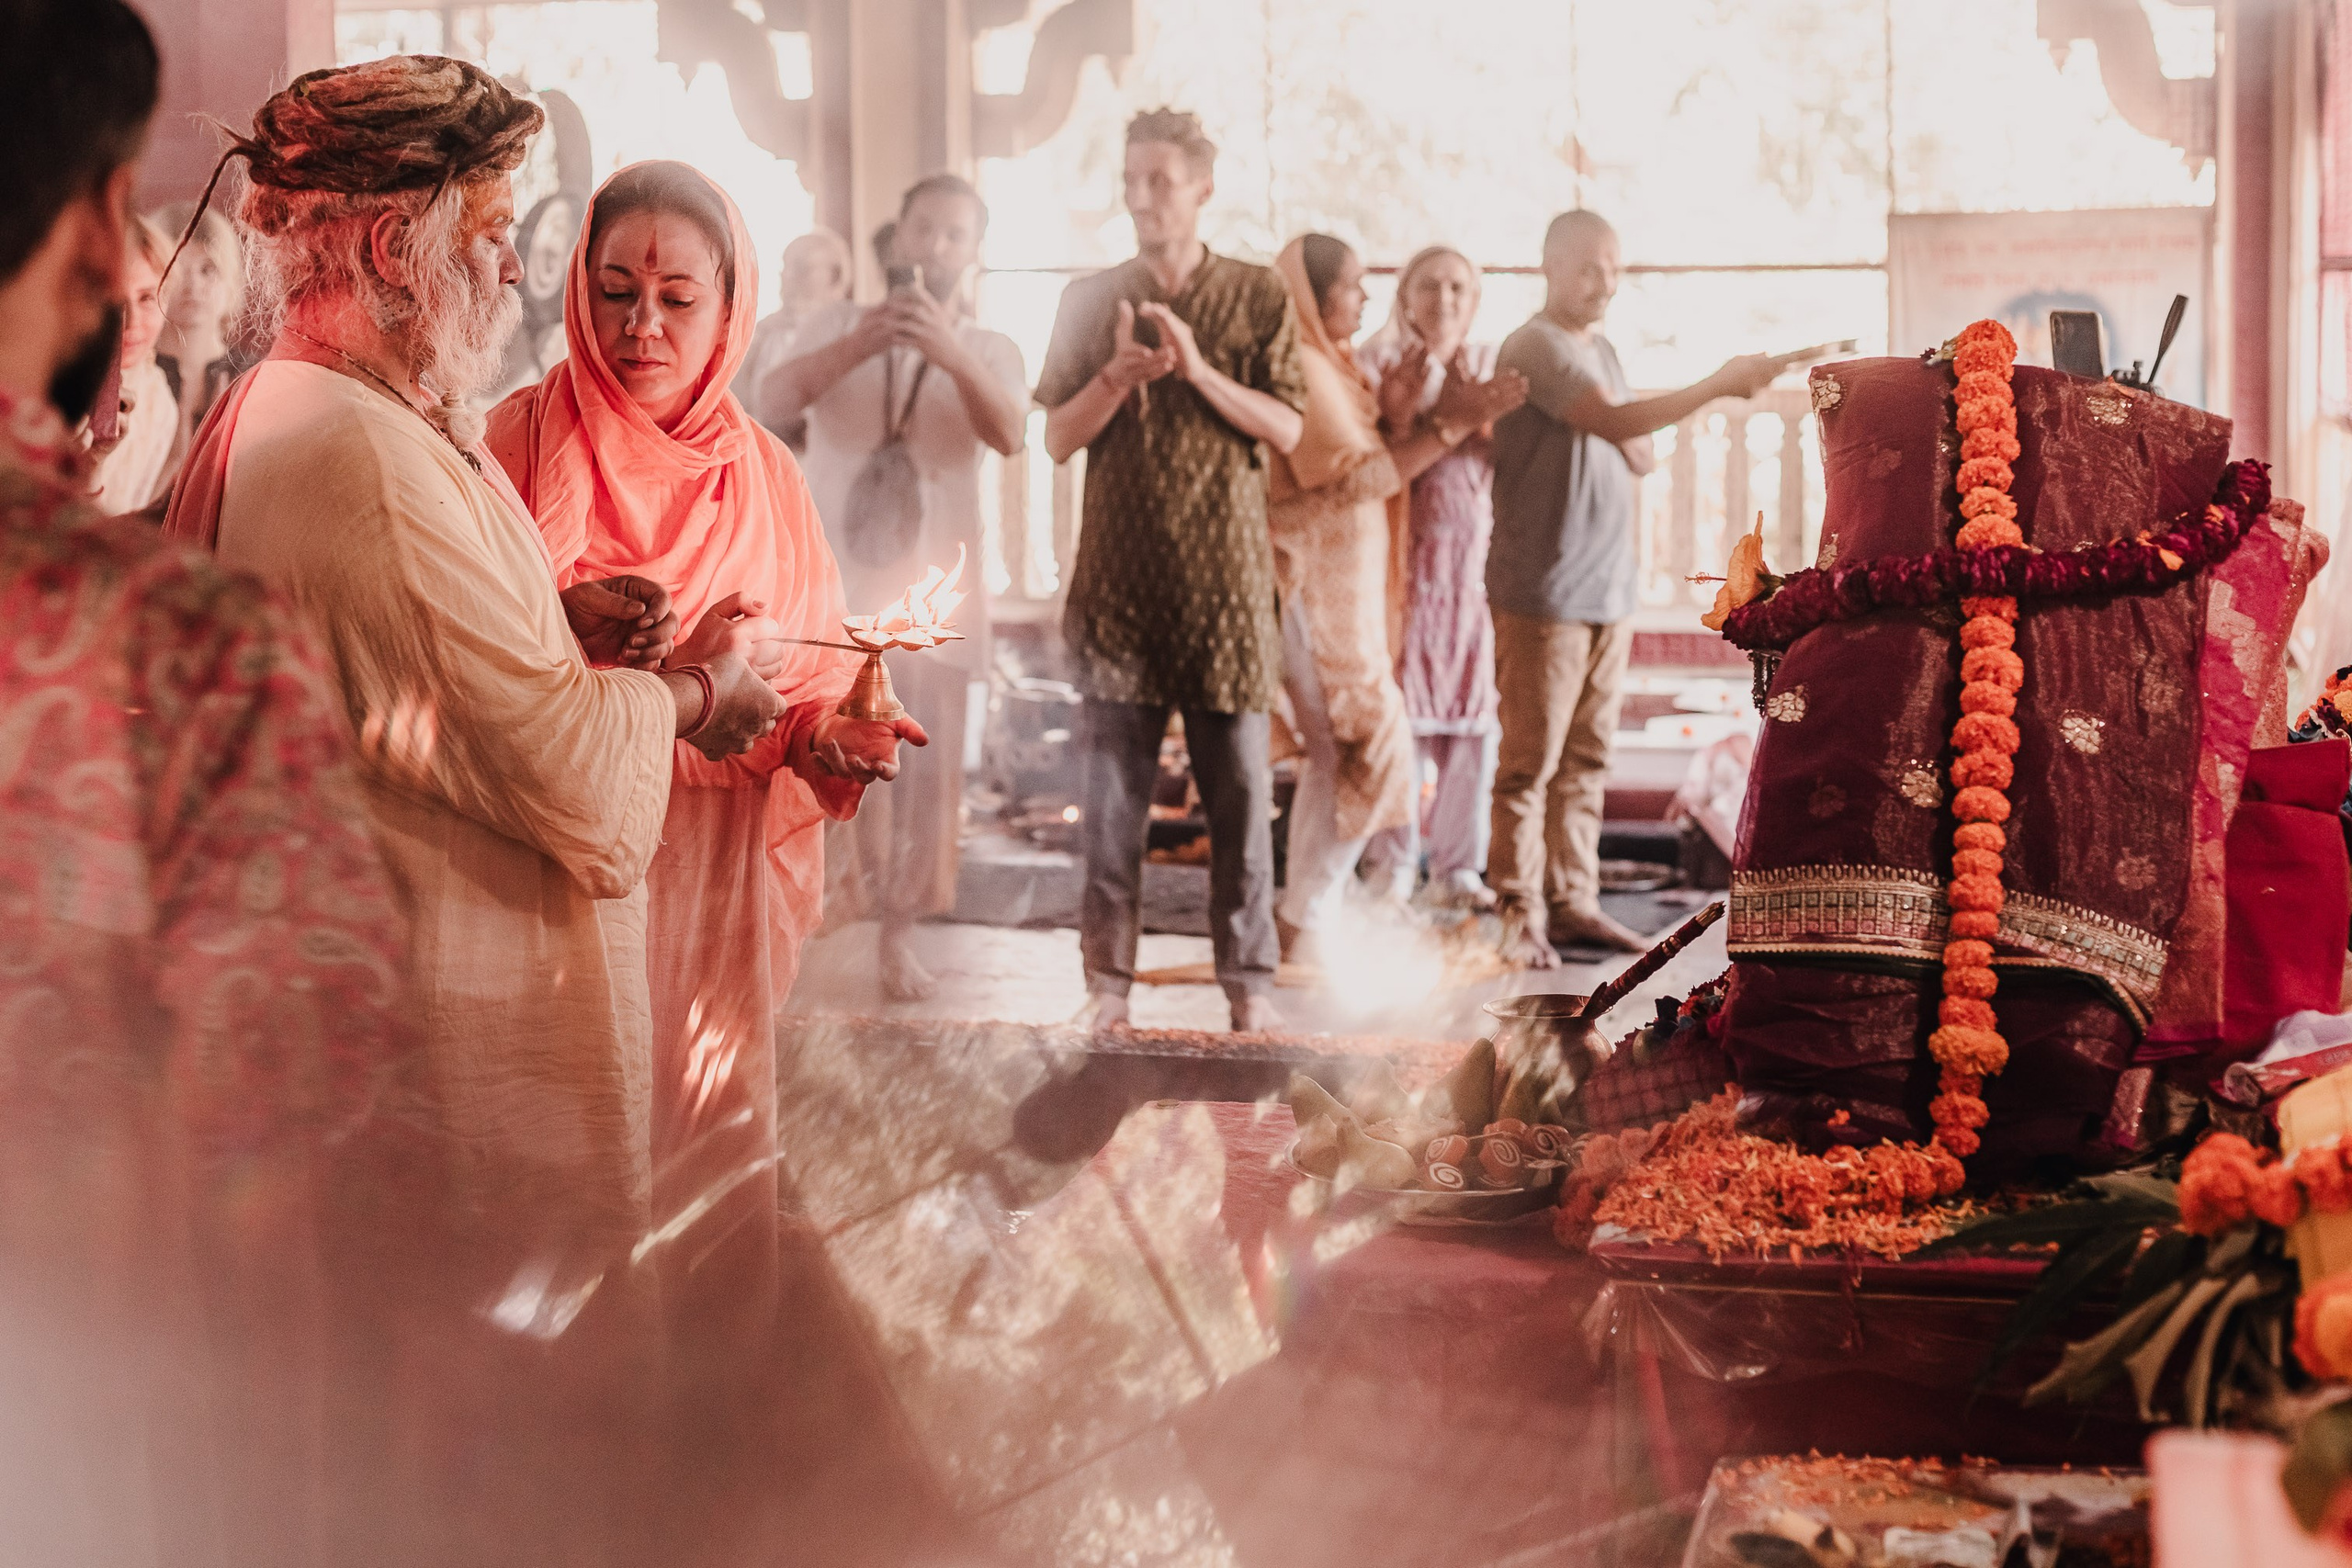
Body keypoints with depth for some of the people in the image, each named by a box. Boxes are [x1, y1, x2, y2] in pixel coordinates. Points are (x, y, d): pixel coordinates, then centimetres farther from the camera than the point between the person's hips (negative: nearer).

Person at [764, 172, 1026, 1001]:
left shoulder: (990, 350, 7)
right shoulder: (839, 323, 6)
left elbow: (1008, 435, -16)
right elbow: (777, 396, -14)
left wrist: (951, 352, -34)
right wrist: (859, 345, -32)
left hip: (933, 591, 1)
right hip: (833, 575, -1)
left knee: (923, 769, 1)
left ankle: (898, 935, 10)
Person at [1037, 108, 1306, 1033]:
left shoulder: (1259, 299, 6)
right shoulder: (1089, 301, 10)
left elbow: (1287, 430, 0)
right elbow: (1058, 438, 6)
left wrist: (1198, 369, -13)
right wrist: (1119, 374, -12)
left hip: (1224, 575, -1)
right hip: (1119, 573, 1)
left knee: (1239, 785, 0)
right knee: (1113, 788, 1)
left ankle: (1248, 981, 8)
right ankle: (1108, 981, 8)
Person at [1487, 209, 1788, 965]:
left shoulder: (1602, 352, 18)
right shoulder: (1535, 348, -11)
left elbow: (1639, 457, 19)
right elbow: (1613, 421, -24)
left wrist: (1631, 446, -4)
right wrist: (1721, 384, -26)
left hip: (1607, 591, 8)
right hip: (1543, 592, -8)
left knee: (1586, 760, 9)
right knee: (1531, 761, -5)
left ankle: (1572, 901, 14)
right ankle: (1520, 914, 0)